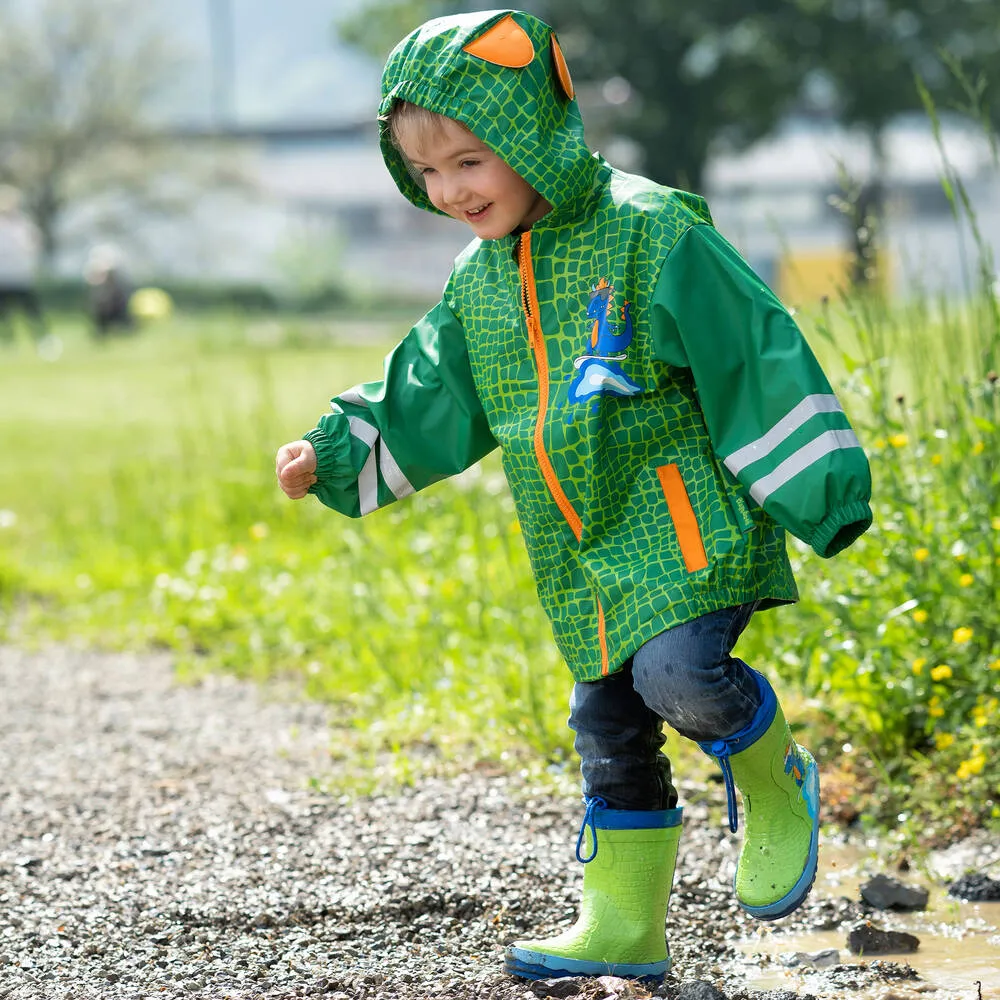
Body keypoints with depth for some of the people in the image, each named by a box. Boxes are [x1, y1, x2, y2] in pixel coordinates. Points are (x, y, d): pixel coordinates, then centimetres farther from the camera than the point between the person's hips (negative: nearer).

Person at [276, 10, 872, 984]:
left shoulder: (649, 232, -14)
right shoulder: (477, 281, 8)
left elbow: (754, 360, -14)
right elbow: (430, 402, 20)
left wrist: (816, 489, -16)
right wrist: (331, 456, 11)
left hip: (686, 521, -7)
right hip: (585, 555, 7)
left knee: (678, 671, -26)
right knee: (607, 729, 11)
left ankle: (776, 786, 4)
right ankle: (622, 925, 22)